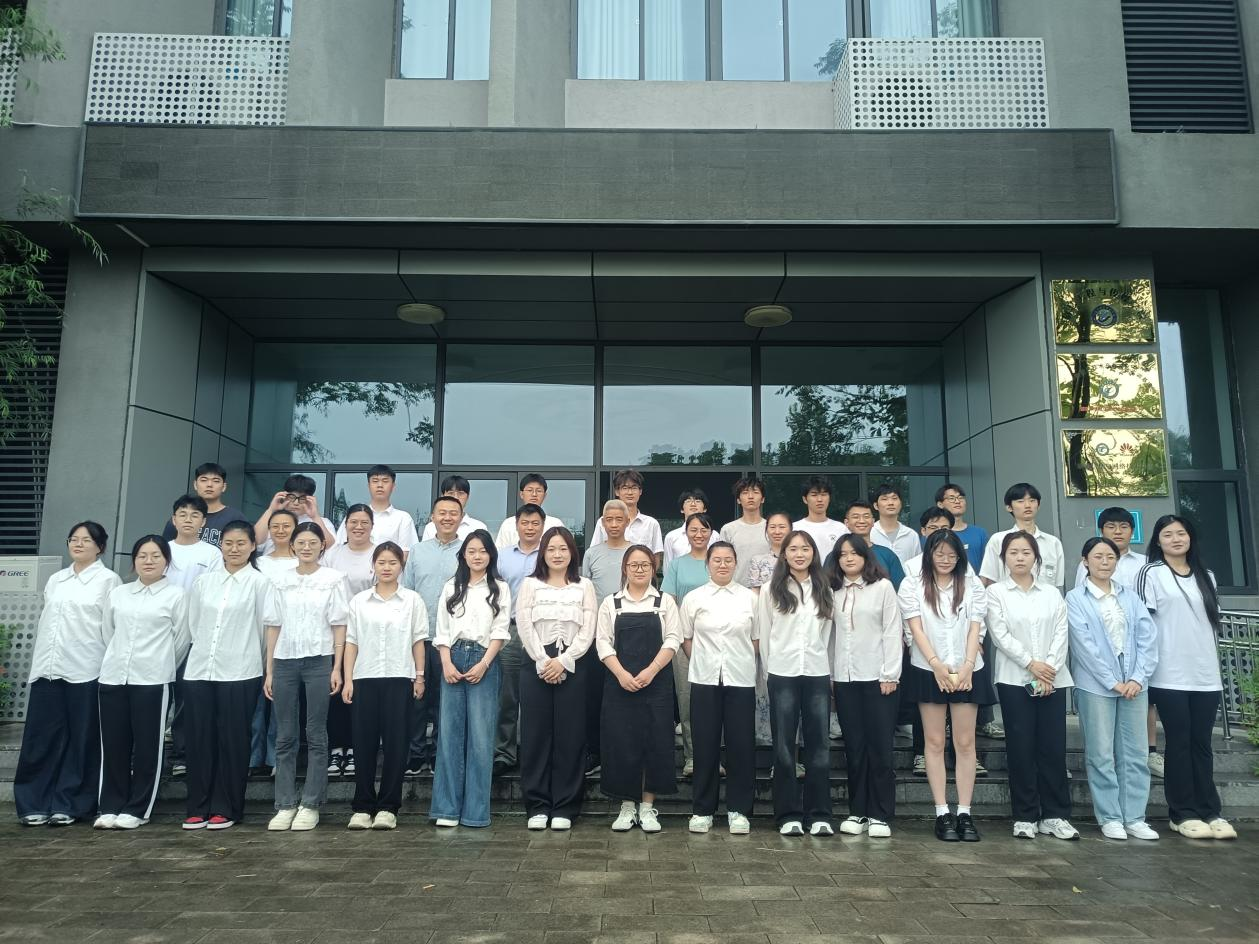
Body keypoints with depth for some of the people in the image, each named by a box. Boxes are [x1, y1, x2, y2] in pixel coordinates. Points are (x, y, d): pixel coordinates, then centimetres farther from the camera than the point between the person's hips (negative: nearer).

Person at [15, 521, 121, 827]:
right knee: (39, 739, 5)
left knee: (81, 741, 2)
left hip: (86, 671, -5)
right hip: (46, 669, 5)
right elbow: (44, 621, 18)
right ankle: (34, 804, 15)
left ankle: (68, 805, 11)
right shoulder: (55, 580, 16)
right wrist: (38, 665, 12)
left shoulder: (108, 580, 0)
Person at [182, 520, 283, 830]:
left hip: (240, 673, -4)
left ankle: (225, 809, 12)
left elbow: (271, 626, -2)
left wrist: (269, 667, -2)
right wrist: (206, 652, 11)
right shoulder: (204, 582, 11)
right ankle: (198, 808, 16)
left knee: (232, 741, 2)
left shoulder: (260, 583, -1)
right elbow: (194, 624, 17)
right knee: (199, 740, 5)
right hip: (199, 670, 4)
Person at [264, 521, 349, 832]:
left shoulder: (334, 579, 1)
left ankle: (310, 805, 9)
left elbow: (339, 625, -1)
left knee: (316, 735, 2)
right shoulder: (281, 581, 9)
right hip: (284, 661, 3)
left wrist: (337, 668, -7)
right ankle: (285, 805, 13)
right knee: (284, 737, 5)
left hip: (319, 661, -3)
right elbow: (273, 627, 10)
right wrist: (269, 671, 6)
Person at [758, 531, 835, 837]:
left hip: (818, 674, 2)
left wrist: (829, 669, 5)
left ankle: (819, 815, 12)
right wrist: (771, 670, 4)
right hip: (782, 675, -1)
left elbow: (829, 634, 10)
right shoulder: (771, 591, 2)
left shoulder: (825, 591, 8)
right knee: (784, 747, 3)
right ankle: (788, 815, 11)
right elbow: (763, 635, 5)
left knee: (819, 745, 4)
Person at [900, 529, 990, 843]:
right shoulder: (912, 584, 2)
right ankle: (942, 814, 7)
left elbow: (975, 628, 2)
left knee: (965, 743, 3)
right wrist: (936, 664, -14)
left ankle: (965, 813, 9)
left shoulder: (972, 585, 7)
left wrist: (967, 666, -11)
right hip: (929, 671, -1)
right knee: (935, 742, 2)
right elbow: (916, 627, -4)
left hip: (966, 672, 1)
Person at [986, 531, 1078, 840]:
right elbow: (1000, 635, -6)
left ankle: (1055, 815, 12)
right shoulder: (995, 592, 3)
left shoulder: (1052, 594, 12)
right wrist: (1030, 664, -13)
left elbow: (1061, 634, 3)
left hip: (1053, 680, 3)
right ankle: (1025, 816, 7)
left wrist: (1050, 668, -11)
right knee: (1021, 747, 0)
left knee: (1053, 747, 2)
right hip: (1014, 679, -2)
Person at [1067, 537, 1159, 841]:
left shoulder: (1130, 597, 11)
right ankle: (1110, 818, 10)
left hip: (1134, 684, 4)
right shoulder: (1075, 599, -1)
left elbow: (1148, 638, 3)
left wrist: (1139, 677, -8)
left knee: (1135, 753, 6)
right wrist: (1112, 682, -11)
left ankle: (1135, 817, 15)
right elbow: (1084, 644, -8)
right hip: (1096, 685, -3)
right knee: (1102, 755, 1)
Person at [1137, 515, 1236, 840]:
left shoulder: (1205, 576, 14)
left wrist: (1213, 663, 15)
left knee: (1202, 744, 8)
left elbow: (1214, 620, 19)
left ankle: (1209, 811, 14)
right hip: (1169, 675, -4)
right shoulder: (1151, 574, -2)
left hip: (1206, 674, 4)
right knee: (1179, 743, 0)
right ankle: (1183, 813, 7)